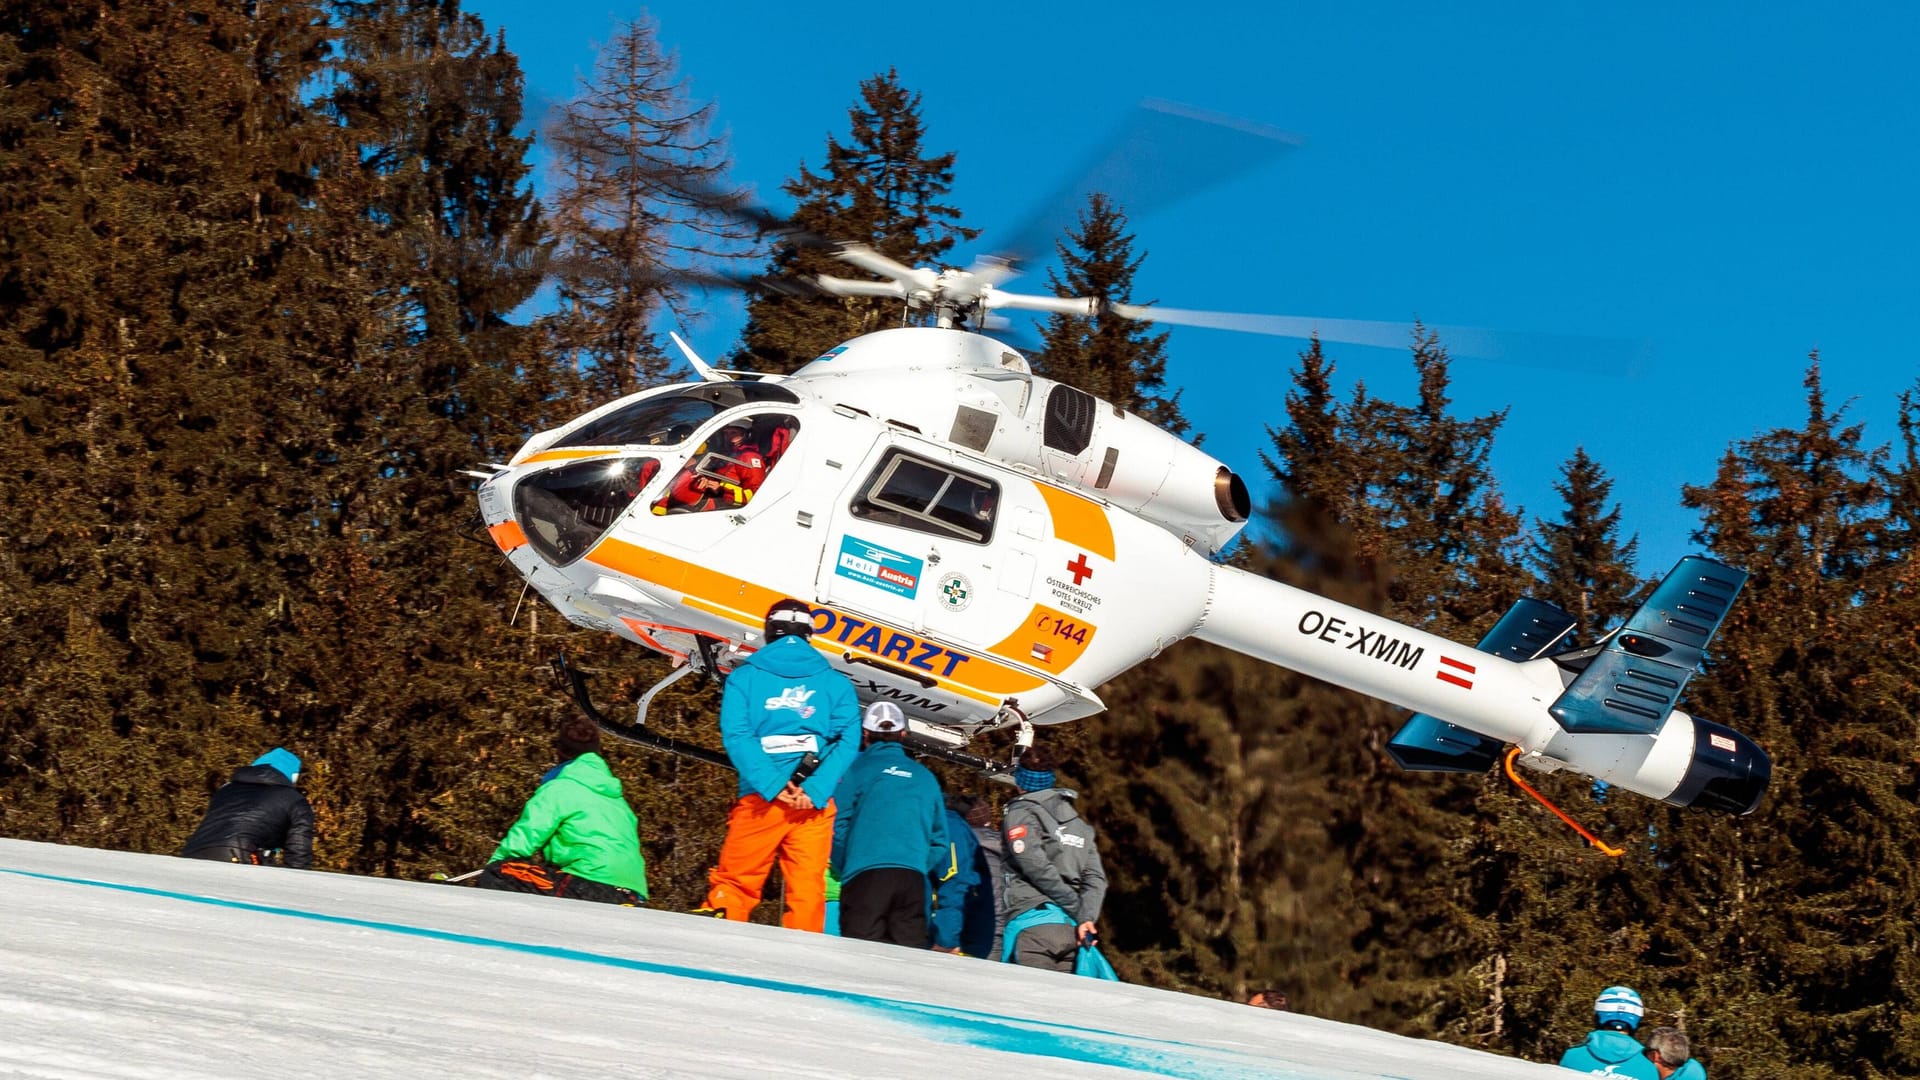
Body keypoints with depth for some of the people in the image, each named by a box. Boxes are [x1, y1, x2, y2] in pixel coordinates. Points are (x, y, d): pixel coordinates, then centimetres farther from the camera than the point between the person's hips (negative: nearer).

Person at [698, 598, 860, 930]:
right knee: (807, 890, 1)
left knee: (733, 883, 1)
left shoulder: (744, 677, 8)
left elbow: (736, 736, -5)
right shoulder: (837, 684, 12)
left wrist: (772, 786, -12)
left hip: (758, 801, -1)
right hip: (815, 803, 1)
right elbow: (848, 742, 0)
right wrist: (814, 790, -9)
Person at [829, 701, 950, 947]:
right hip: (913, 877, 3)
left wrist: (842, 872, 15)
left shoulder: (857, 769, 7)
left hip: (865, 874, -3)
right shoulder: (925, 777, 19)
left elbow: (838, 827, 2)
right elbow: (939, 838, 19)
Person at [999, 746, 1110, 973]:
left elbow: (1038, 868, -9)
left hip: (1034, 923, -6)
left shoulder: (1020, 814, 4)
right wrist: (1087, 918, -4)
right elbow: (1096, 878, 10)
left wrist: (1077, 909, -5)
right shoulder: (1080, 825, 24)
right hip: (1071, 929, 6)